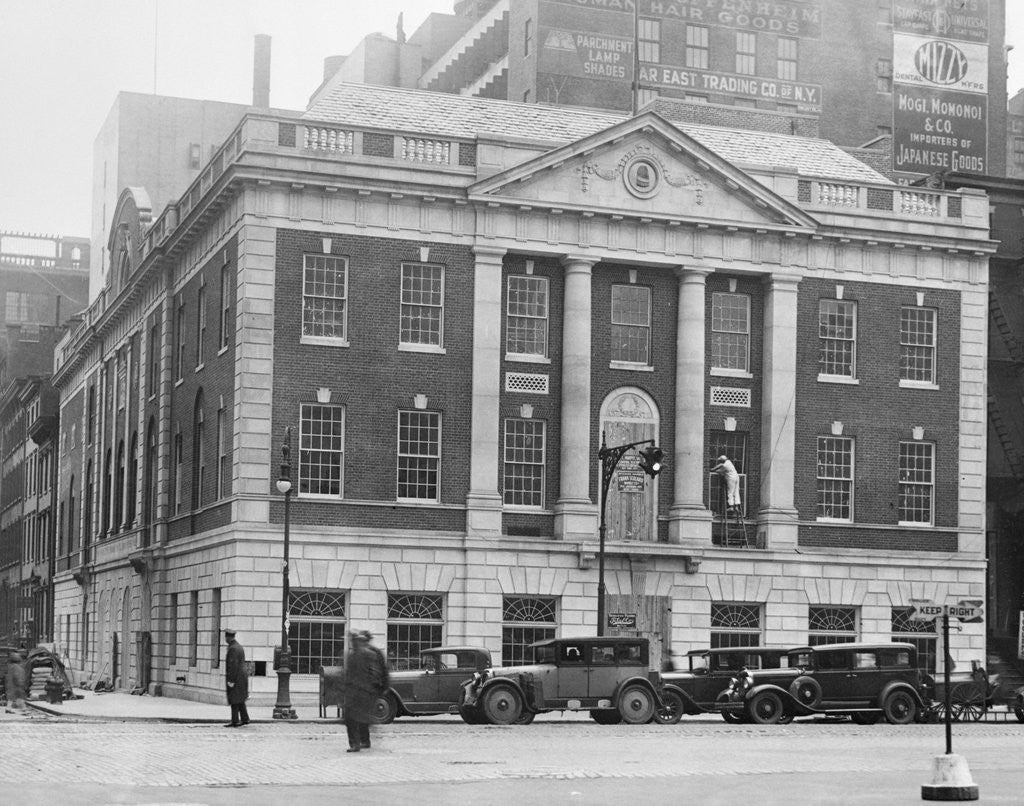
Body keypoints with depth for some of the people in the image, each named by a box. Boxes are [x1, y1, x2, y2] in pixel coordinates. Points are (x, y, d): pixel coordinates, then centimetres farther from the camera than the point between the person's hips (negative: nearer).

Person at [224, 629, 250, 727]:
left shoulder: (233, 648, -18)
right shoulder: (239, 646, 13)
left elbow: (233, 665, -22)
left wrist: (231, 680, -21)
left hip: (235, 677, -10)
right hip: (242, 676, 10)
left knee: (234, 700, -4)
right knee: (240, 700, 15)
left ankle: (235, 721, -1)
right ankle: (245, 719, 17)